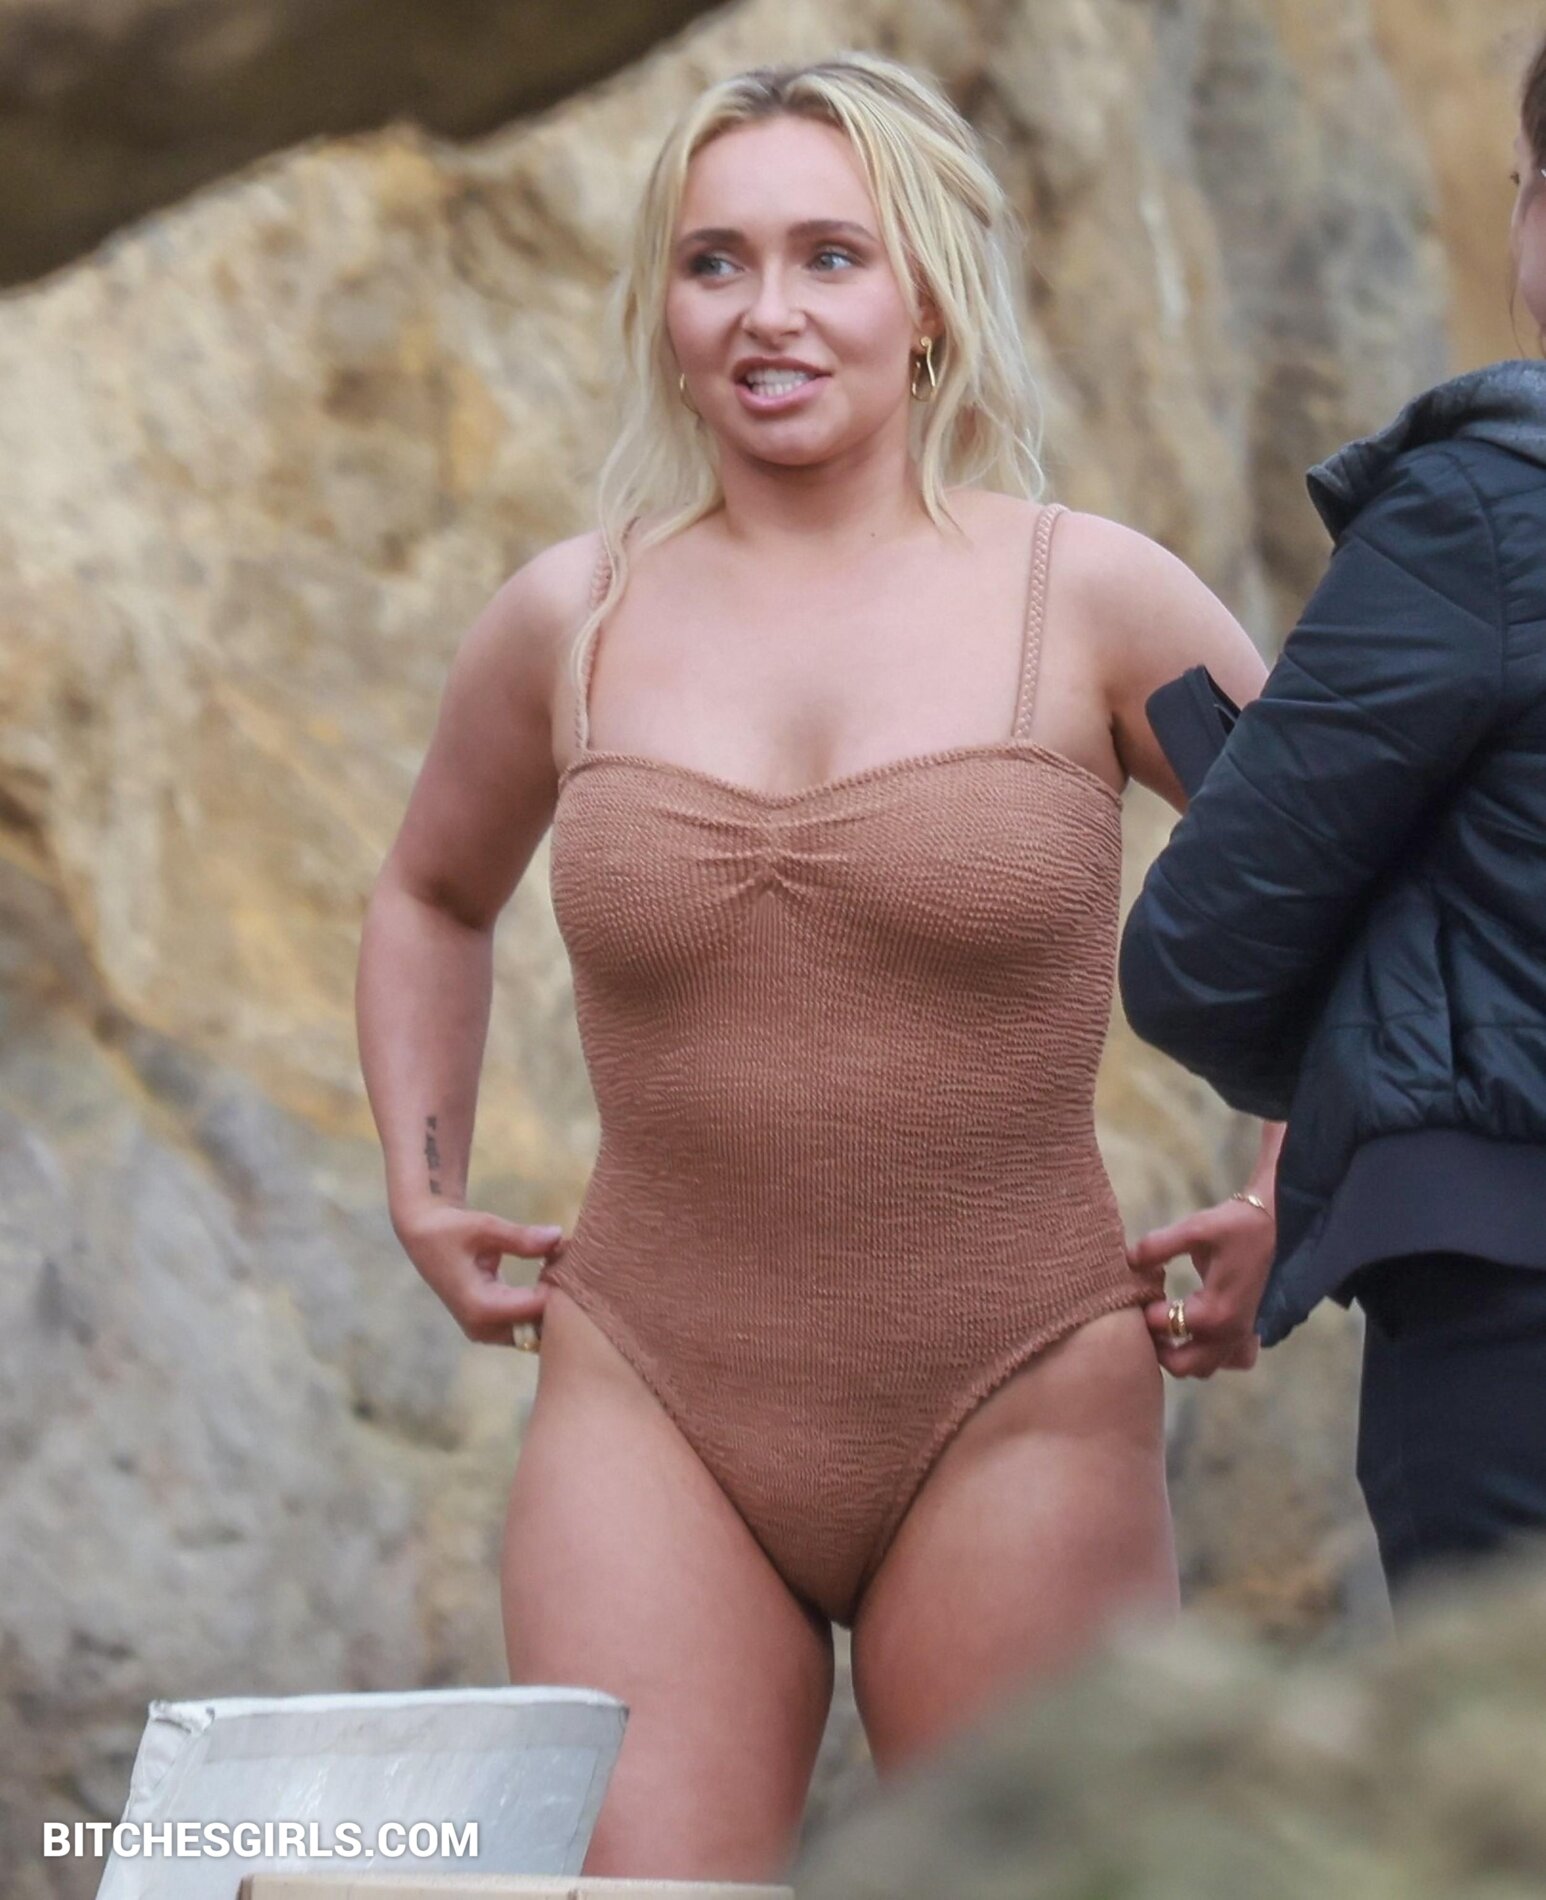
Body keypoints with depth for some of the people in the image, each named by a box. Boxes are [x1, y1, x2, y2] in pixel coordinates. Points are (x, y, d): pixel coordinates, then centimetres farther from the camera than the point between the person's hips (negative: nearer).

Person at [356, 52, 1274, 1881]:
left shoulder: (1085, 599, -1)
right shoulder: (568, 621, 6)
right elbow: (431, 895, 27)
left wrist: (1304, 1197, 3)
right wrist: (421, 1191, 16)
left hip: (1013, 1412, -1)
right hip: (654, 1404, 2)